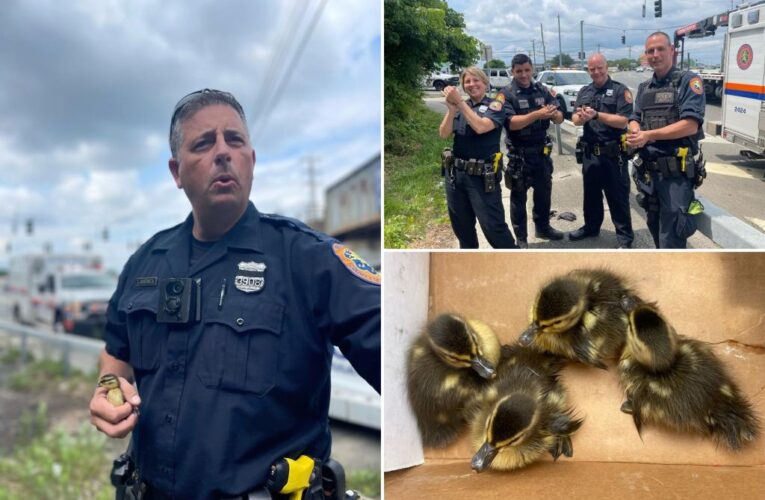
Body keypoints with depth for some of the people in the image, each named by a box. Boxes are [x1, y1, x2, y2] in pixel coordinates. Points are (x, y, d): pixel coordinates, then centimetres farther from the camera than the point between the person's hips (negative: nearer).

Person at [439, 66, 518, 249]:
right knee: (462, 226, 16)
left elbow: (480, 127, -22)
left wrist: (459, 102, -19)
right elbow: (443, 134, -3)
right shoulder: (460, 106, 8)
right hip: (455, 174, 5)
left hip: (482, 177, -5)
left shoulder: (495, 106, -4)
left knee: (493, 226, -6)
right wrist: (451, 109, -17)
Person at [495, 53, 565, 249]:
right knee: (518, 196, 6)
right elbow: (511, 123, -23)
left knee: (544, 192, 17)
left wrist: (554, 114, -26)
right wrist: (537, 114, -33)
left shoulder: (542, 90, 3)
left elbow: (559, 117, -2)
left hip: (542, 151, 5)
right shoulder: (505, 95, -10)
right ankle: (520, 238, 15)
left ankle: (543, 227, 35)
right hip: (519, 154, -5)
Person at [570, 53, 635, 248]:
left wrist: (596, 115, -24)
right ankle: (591, 226, 34)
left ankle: (624, 235, 9)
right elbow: (575, 119, 4)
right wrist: (581, 117, -20)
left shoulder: (620, 90, -6)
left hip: (613, 153, -5)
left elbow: (623, 121, -16)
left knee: (618, 196, 0)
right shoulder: (584, 92, 12)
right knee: (591, 192, 18)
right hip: (589, 152, 6)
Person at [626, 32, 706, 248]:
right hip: (648, 170, 7)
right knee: (654, 226, 20)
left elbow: (690, 125, -16)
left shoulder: (689, 81, -6)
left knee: (671, 238, -8)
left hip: (677, 172, -7)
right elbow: (635, 120, 11)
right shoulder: (644, 87, 16)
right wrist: (635, 134, -14)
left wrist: (648, 135, -19)